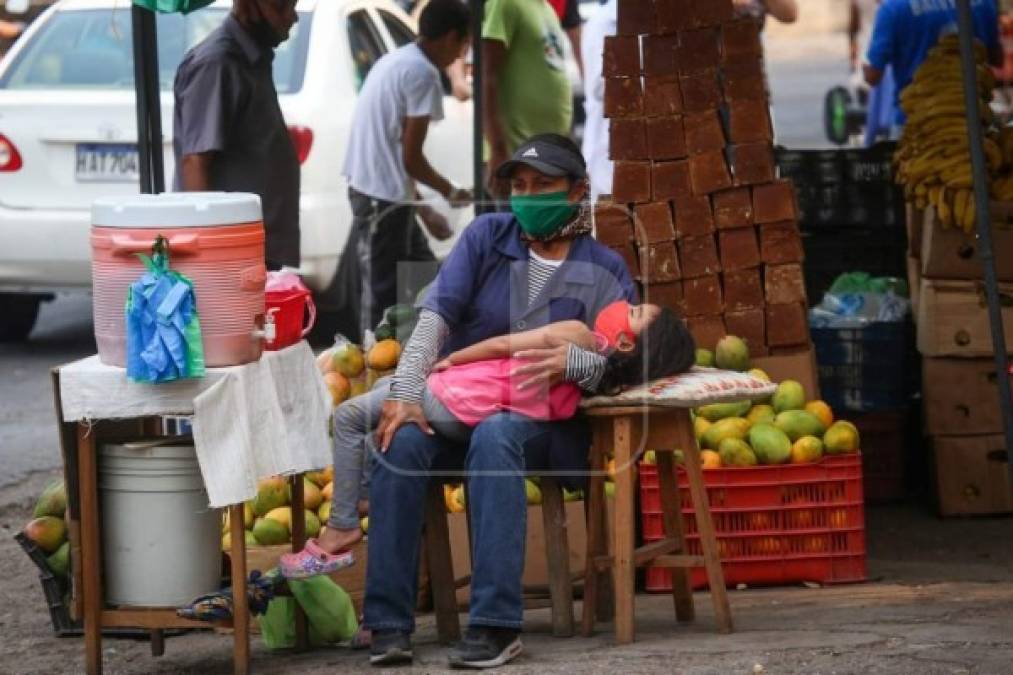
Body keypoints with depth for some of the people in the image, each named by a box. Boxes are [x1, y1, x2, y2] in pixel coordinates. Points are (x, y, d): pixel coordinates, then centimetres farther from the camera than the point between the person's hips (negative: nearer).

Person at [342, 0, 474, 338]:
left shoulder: (395, 61, 15)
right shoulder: (422, 72, -14)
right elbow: (410, 156, -15)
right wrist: (450, 192, 2)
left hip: (368, 187, 10)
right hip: (384, 196, -10)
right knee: (383, 292, -5)